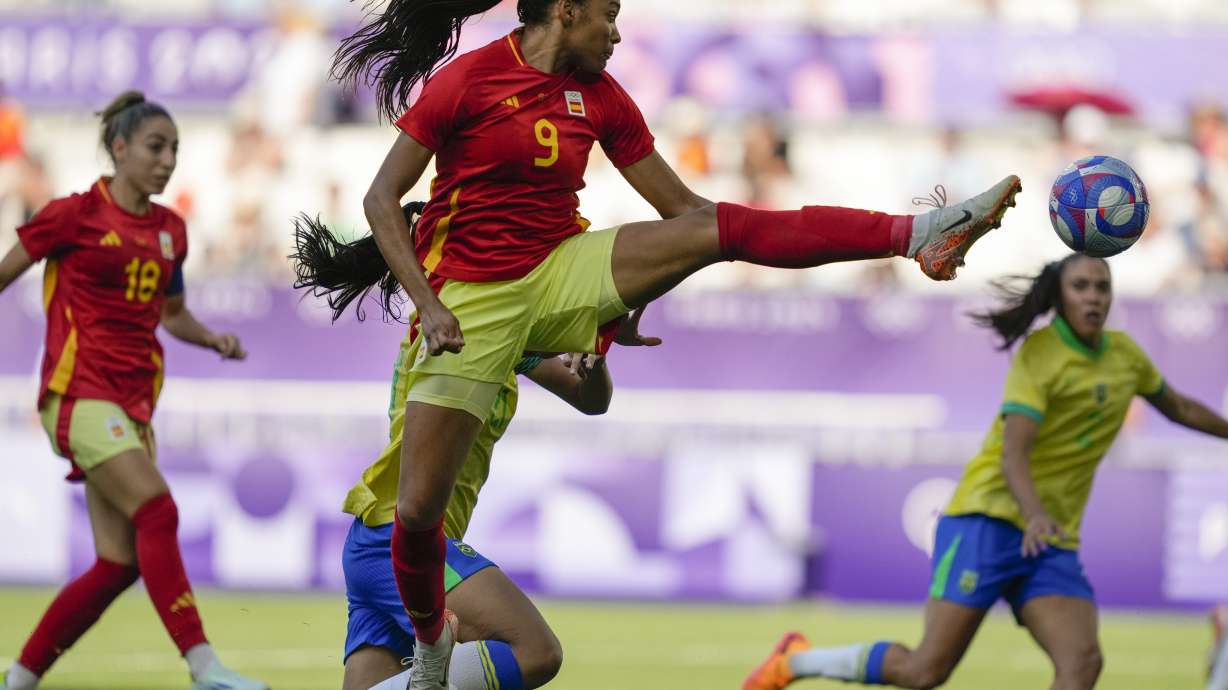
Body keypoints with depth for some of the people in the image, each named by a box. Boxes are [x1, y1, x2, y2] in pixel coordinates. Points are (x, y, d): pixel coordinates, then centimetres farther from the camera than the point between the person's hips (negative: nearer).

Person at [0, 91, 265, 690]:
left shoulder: (170, 231, 14)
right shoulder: (74, 215, -4)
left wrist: (213, 339, 8)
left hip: (133, 404, 7)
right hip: (79, 393, -7)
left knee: (120, 564, 0)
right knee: (157, 511, -24)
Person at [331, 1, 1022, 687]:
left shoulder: (600, 95, 7)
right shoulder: (466, 80, -9)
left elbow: (682, 205, 11)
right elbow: (382, 199, -8)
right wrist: (428, 305, -18)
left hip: (564, 271, 4)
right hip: (470, 300, -4)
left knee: (725, 228, -18)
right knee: (418, 509, -10)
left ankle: (914, 233, -31)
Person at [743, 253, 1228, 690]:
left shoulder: (1124, 355, 11)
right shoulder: (1041, 353, -11)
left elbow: (1180, 409, 32)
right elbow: (1013, 454, -21)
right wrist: (1034, 515, -38)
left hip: (1052, 542, 6)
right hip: (990, 518, -6)